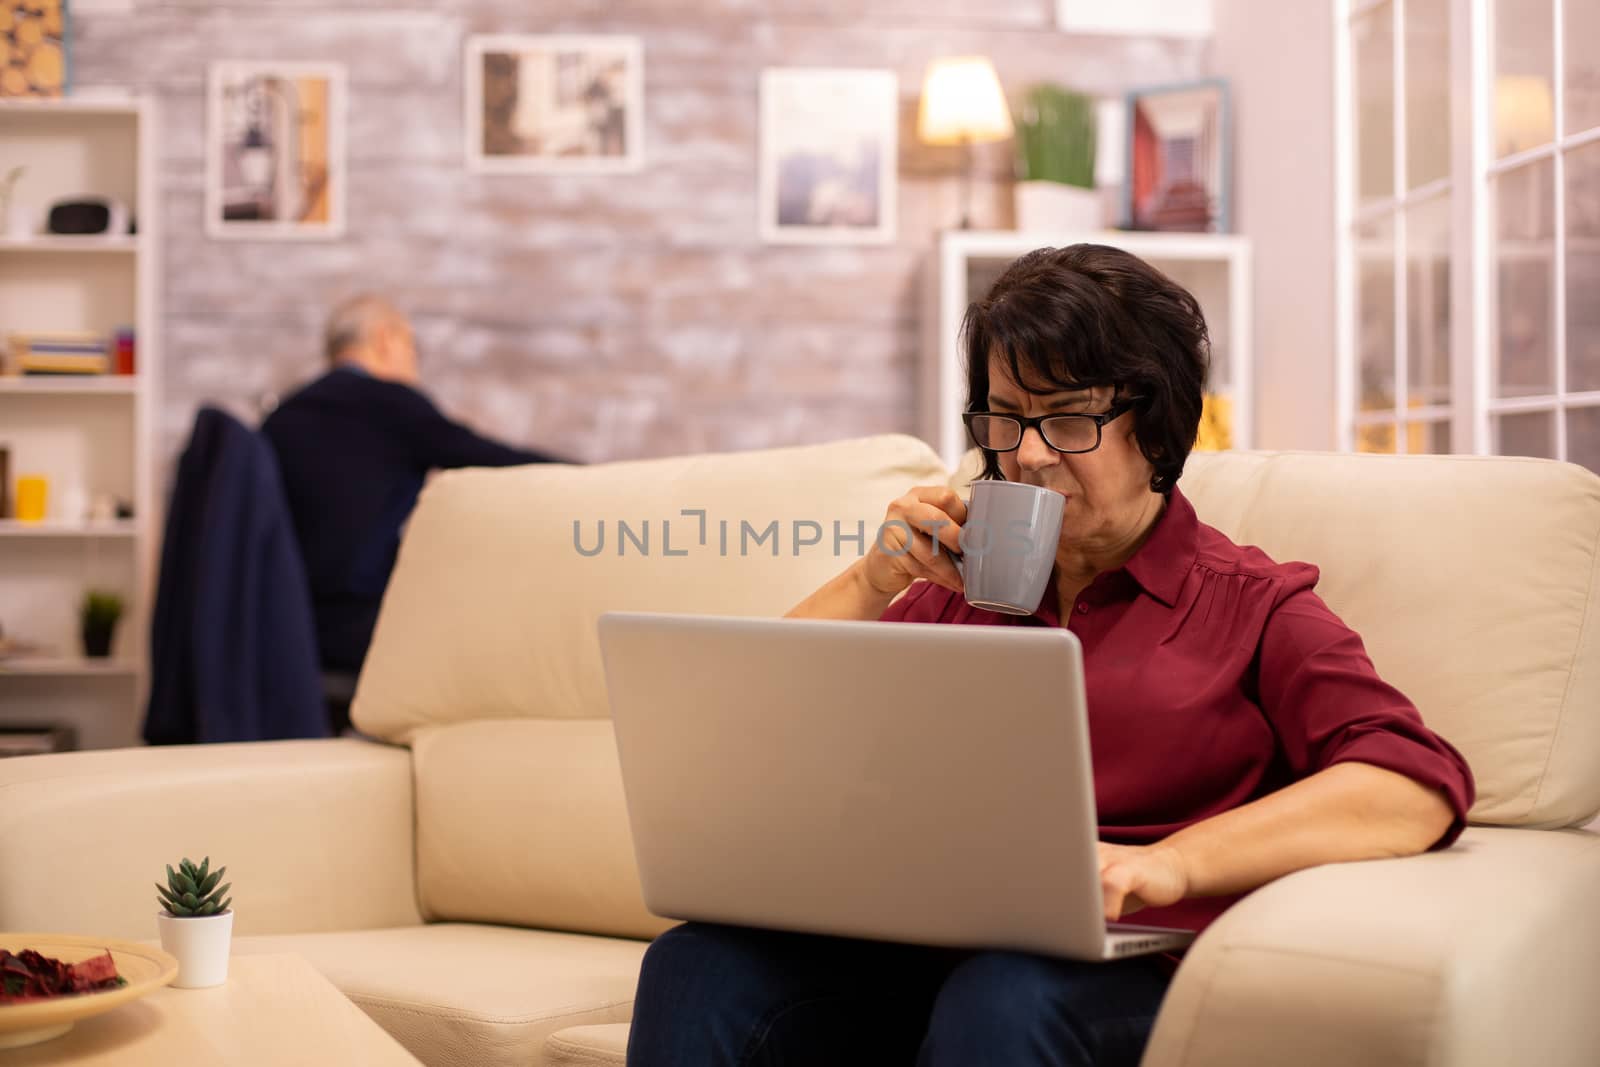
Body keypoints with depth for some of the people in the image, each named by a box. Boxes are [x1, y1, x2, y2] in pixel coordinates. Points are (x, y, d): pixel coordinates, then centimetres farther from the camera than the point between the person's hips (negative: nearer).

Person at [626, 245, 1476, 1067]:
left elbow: (1420, 785, -7)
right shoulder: (955, 588, 23)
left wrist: (1168, 864, -21)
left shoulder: (1249, 605, 11)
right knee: (696, 968, -27)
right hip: (915, 958, 4)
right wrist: (869, 584, 6)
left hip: (1122, 971, -3)